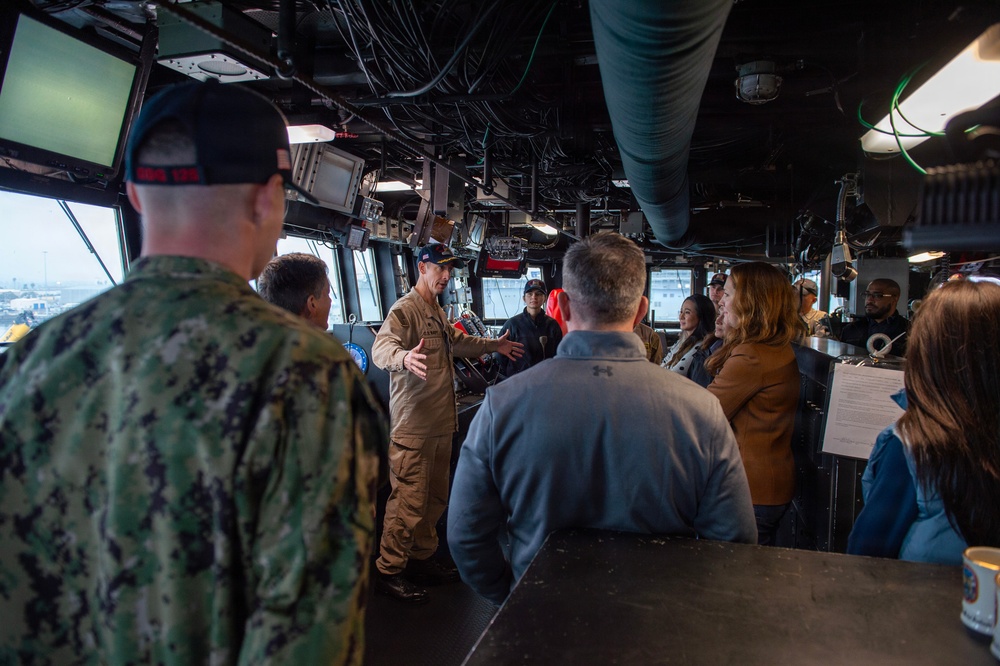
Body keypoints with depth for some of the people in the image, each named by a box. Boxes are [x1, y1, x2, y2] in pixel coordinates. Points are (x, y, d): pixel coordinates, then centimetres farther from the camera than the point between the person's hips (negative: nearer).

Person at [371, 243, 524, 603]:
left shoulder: (437, 312, 18)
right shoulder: (404, 310, -14)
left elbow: (457, 341, 37)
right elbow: (381, 347, -32)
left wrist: (494, 344, 38)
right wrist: (404, 357, -54)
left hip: (441, 424, 10)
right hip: (413, 426, -10)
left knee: (435, 497, 18)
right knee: (409, 501, -6)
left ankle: (423, 557, 33)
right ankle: (388, 571, 8)